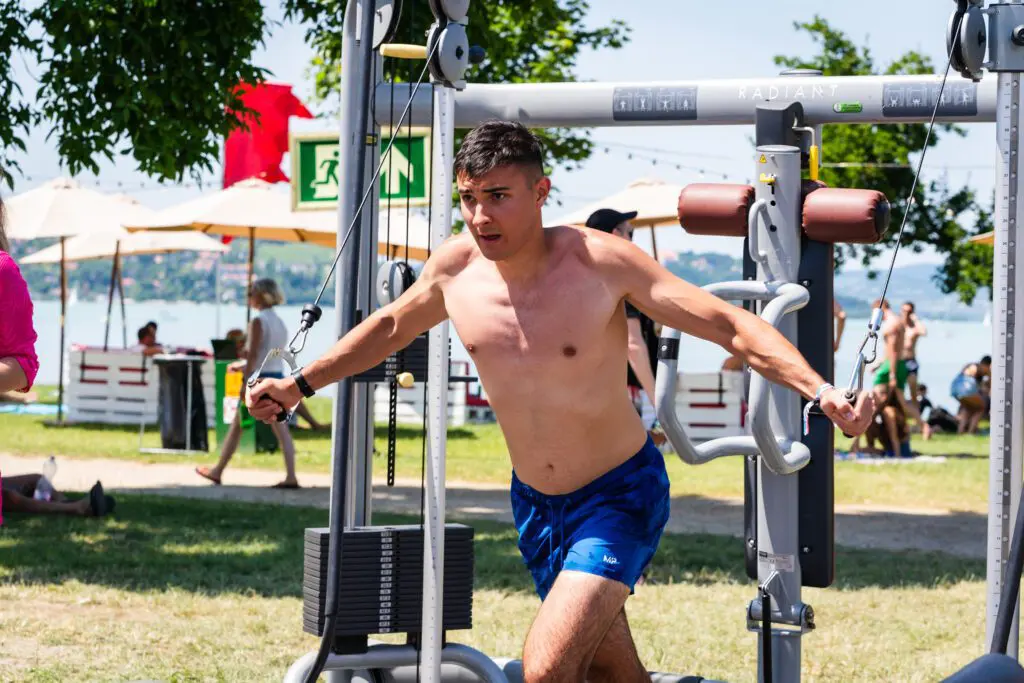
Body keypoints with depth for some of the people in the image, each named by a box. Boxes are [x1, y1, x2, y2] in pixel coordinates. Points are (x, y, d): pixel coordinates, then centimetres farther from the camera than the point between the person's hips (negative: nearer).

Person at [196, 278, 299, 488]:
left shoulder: (258, 321, -11)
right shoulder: (280, 322, 13)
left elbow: (253, 353, -17)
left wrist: (245, 383, -18)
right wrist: (242, 365, 27)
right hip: (278, 377, 7)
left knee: (236, 427, 5)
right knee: (281, 430, 2)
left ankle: (217, 471, 15)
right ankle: (290, 476, -8)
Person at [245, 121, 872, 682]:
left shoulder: (601, 261, -21)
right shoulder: (456, 268, -7)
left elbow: (730, 324, -21)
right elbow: (391, 326, 15)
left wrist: (820, 390, -33)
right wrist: (301, 384, 19)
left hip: (621, 496, -5)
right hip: (534, 502, 5)